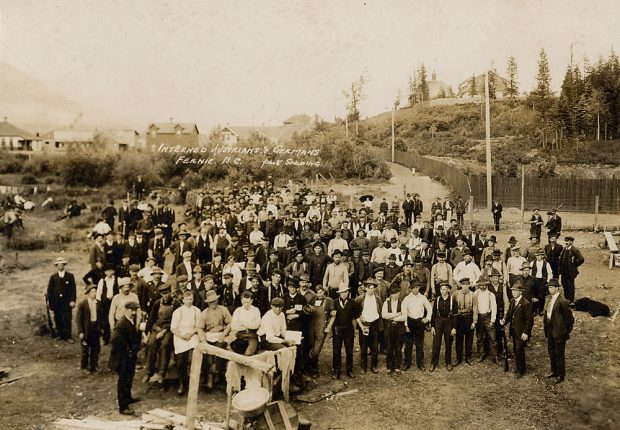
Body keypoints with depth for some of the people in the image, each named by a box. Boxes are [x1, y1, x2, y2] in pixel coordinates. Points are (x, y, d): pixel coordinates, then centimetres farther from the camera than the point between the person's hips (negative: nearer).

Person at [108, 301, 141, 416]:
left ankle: (128, 398, 44)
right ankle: (123, 407, 13)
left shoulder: (132, 321, 2)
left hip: (131, 356, 9)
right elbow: (114, 339, -35)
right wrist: (126, 349, -23)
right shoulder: (122, 324, -26)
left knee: (129, 378, 25)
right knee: (123, 381, 2)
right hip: (123, 358, -9)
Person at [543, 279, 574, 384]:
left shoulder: (562, 301, -22)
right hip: (550, 331, 8)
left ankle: (561, 375, 21)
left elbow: (569, 318, -17)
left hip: (559, 331, -8)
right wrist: (546, 327, 12)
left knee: (559, 354, 6)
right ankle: (554, 371, 37)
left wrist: (567, 330, -8)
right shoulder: (549, 298, 4)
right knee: (551, 352, 20)